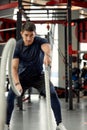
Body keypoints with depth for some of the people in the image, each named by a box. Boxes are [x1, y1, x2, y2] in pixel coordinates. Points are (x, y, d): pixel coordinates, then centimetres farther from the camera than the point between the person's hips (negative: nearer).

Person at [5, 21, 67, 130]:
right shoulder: (17, 46, -18)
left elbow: (46, 46, -45)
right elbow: (14, 67, -24)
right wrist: (17, 83, -42)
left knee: (52, 94, -19)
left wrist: (47, 54, -71)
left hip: (38, 76, 0)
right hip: (23, 77, 1)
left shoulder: (39, 41, -20)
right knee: (10, 96, -19)